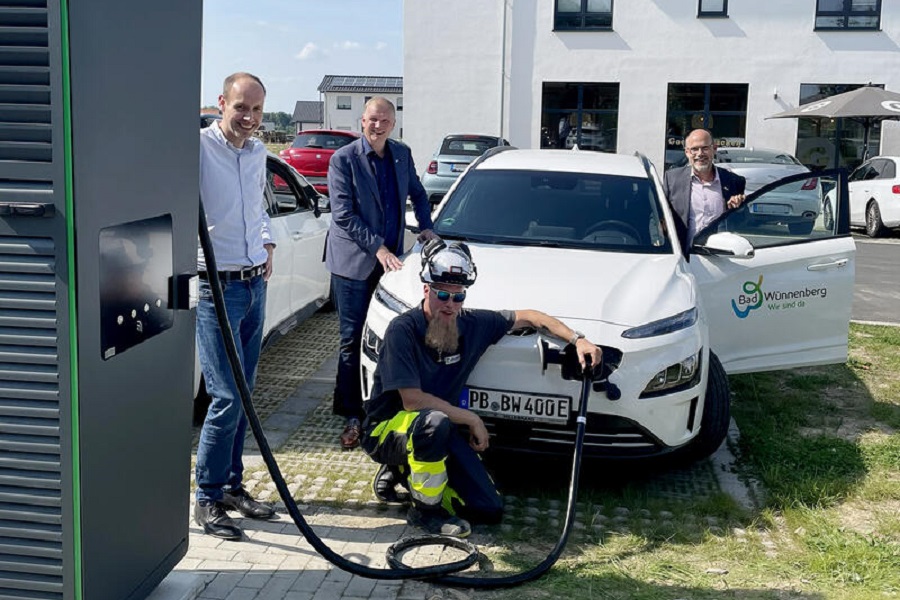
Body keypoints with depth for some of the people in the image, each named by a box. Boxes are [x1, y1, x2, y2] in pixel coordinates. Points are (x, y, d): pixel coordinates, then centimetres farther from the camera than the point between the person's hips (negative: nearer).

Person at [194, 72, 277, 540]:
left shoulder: (258, 152, 12)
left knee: (242, 395, 13)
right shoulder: (199, 146, -12)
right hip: (216, 287, -7)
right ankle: (207, 499, 7)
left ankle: (232, 485, 26)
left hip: (255, 285, 7)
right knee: (227, 398, -8)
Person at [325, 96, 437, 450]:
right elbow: (343, 215, -13)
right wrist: (377, 247, -18)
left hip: (389, 259, 5)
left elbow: (417, 194, 23)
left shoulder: (402, 155, 7)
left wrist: (425, 226, 7)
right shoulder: (343, 159, -9)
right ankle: (352, 417, 7)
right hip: (353, 263, -5)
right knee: (353, 341, 0)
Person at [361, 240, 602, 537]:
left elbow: (527, 317, 8)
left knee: (489, 510, -2)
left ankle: (404, 471, 15)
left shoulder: (472, 324, -4)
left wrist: (577, 339, -4)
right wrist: (471, 419, -19)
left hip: (438, 433, 6)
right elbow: (412, 400, -24)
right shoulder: (403, 330, -20)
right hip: (388, 428, -6)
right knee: (435, 421, -40)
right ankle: (425, 509, -14)